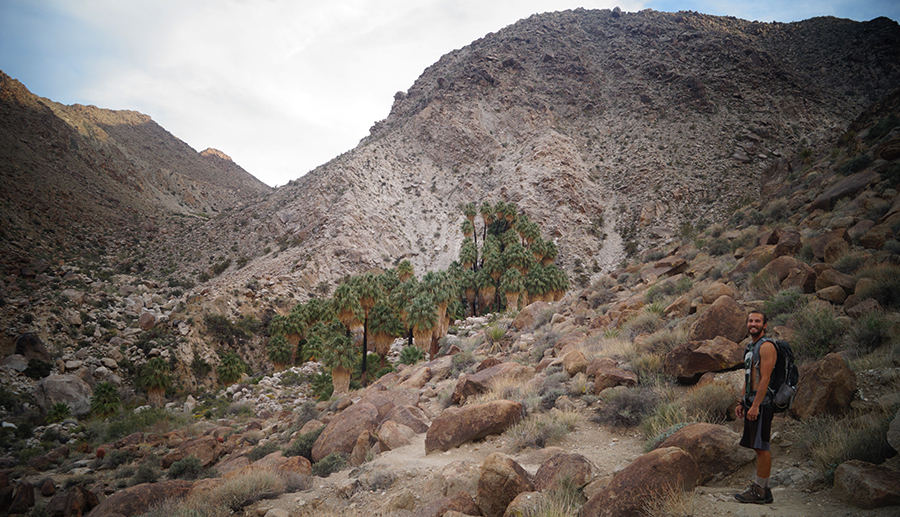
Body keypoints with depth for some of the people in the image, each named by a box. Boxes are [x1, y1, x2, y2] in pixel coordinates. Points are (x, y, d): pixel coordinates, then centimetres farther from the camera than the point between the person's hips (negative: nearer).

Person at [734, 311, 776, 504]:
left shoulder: (766, 346, -12)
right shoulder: (751, 348, 19)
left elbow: (765, 379, -19)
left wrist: (755, 405, -22)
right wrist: (741, 403, 20)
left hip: (762, 403, -10)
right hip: (752, 402, 10)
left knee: (761, 447, -6)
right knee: (758, 447, 12)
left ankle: (760, 491, -2)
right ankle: (761, 488, 18)